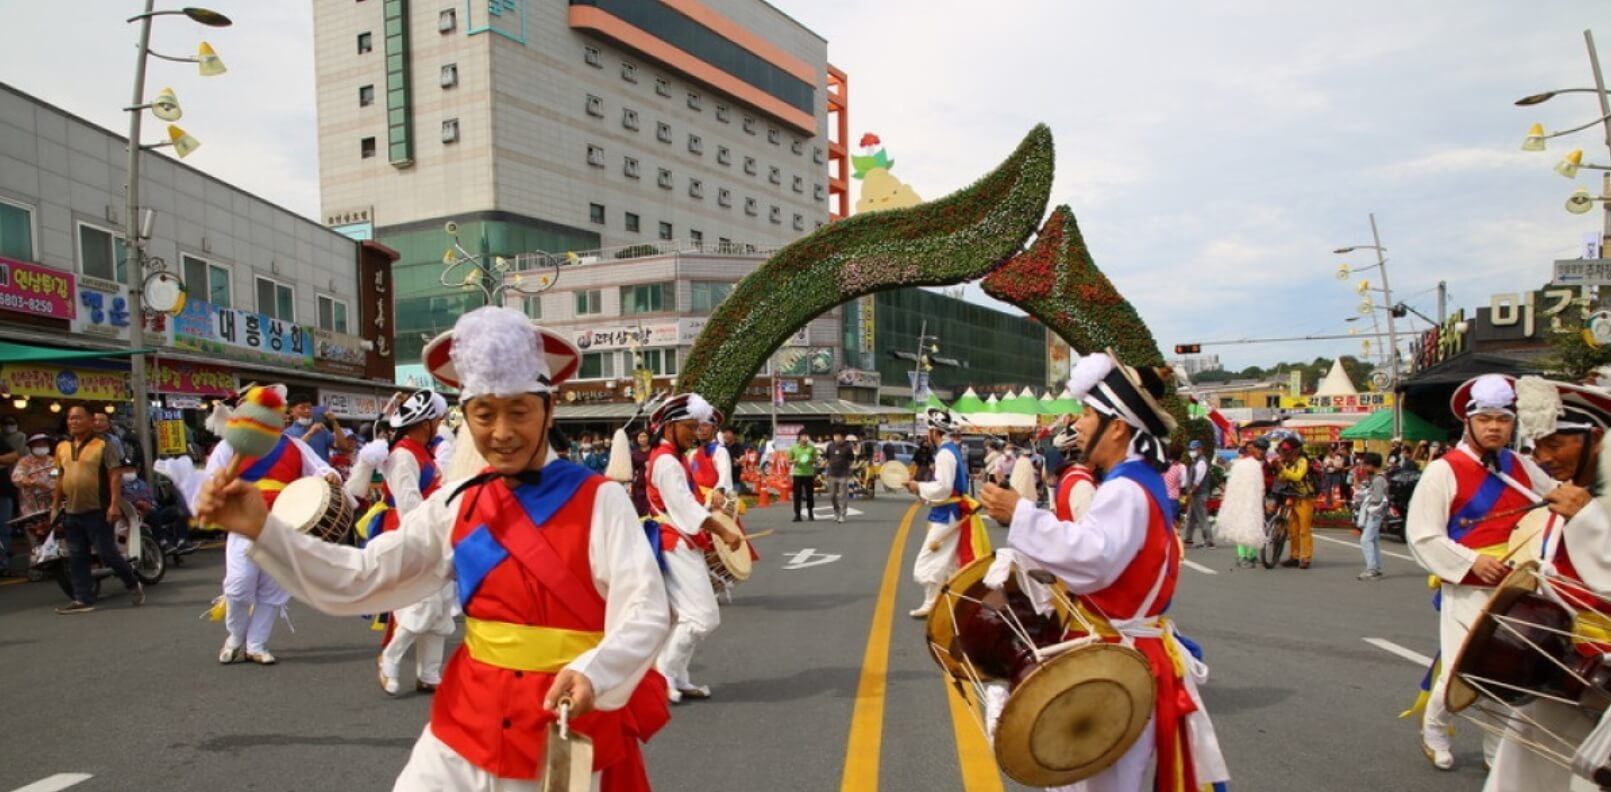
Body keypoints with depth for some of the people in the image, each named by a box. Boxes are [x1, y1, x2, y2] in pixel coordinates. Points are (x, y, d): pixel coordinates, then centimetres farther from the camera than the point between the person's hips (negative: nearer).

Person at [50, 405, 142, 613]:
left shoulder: (102, 445, -7)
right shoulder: (62, 447, 12)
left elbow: (115, 475, -12)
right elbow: (60, 478, 20)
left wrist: (115, 504, -19)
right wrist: (55, 506, 18)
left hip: (97, 511, -6)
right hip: (71, 512, 6)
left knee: (107, 553, -5)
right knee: (76, 558, 8)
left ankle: (133, 584, 15)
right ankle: (83, 600, 14)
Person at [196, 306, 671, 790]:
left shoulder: (599, 500, -12)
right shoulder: (456, 504, 2)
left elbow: (645, 614, -17)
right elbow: (357, 581, 1)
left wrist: (592, 675, -35)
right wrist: (262, 529, -10)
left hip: (572, 736, -3)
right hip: (467, 727, 4)